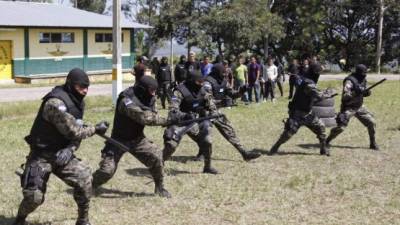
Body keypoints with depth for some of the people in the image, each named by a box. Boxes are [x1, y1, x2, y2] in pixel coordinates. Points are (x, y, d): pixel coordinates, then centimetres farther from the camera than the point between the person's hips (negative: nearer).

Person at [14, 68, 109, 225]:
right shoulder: (56, 103, -25)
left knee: (84, 179, -12)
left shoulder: (79, 102, 2)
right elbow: (73, 131, -25)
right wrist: (95, 129, -13)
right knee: (34, 196, -9)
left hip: (61, 153, 7)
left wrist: (70, 149, -15)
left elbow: (78, 131, 3)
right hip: (41, 156, -6)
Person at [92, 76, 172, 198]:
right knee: (107, 170, -10)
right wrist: (166, 121, -43)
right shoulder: (127, 101, -31)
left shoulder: (148, 98, -6)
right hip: (119, 140, -6)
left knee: (156, 157, -11)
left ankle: (159, 188, 9)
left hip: (137, 138, 6)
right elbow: (145, 117, -40)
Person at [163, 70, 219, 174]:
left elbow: (210, 103, 14)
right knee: (171, 145, -18)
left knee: (207, 142, 3)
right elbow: (173, 110, -29)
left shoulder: (201, 91, 0)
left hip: (194, 123, 6)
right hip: (179, 122, -6)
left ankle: (207, 167, 22)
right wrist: (184, 116, -45)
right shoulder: (180, 91, -20)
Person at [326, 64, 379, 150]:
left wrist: (367, 92, -9)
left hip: (360, 107, 7)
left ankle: (373, 144, 16)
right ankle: (326, 141, 6)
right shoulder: (349, 81, -20)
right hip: (349, 108, -7)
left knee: (371, 122, 1)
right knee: (341, 127, -12)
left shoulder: (363, 80, 3)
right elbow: (344, 96, -26)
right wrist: (355, 92, -37)